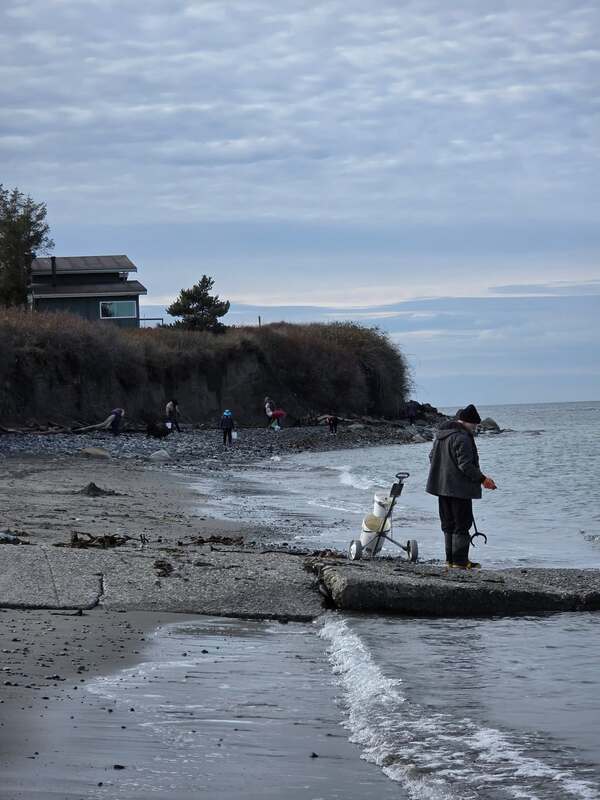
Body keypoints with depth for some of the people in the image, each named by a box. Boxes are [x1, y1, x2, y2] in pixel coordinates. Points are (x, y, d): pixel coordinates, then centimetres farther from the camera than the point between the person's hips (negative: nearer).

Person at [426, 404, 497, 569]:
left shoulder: (440, 434, 12)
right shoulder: (462, 438, -18)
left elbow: (432, 457, 20)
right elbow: (465, 465, -22)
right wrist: (482, 479, -15)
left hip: (442, 487, 9)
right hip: (459, 488, -9)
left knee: (448, 525, 14)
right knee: (462, 525, -3)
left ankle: (450, 559, 17)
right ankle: (460, 561, -4)